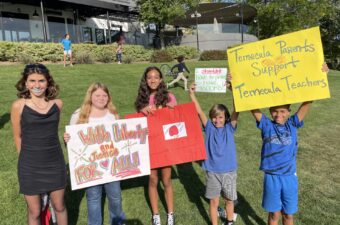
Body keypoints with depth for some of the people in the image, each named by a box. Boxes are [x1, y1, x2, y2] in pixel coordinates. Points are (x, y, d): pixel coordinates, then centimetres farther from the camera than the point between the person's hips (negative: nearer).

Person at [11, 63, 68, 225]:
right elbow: (17, 136, 1)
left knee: (59, 206, 17)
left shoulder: (57, 104, -3)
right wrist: (27, 157, 9)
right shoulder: (18, 105, -10)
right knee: (34, 212, 12)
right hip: (30, 166, -2)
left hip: (55, 163, 2)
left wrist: (46, 150, 13)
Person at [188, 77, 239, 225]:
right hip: (212, 171, -1)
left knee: (229, 200, 18)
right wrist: (192, 95, -24)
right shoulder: (209, 128, -3)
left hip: (229, 171, 1)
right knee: (214, 201, 11)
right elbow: (199, 112, -13)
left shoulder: (229, 127, -4)